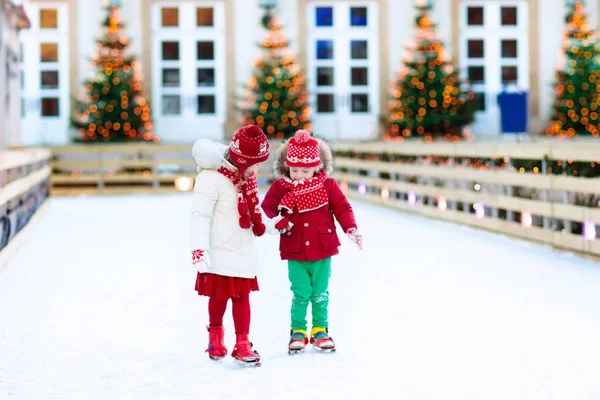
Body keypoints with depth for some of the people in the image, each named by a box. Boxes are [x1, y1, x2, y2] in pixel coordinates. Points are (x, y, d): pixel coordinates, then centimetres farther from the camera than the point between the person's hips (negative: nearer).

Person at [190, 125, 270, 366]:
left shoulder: (246, 178, 7)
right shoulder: (212, 178, -20)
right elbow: (200, 216, -23)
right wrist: (199, 249, -28)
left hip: (243, 255, 6)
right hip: (219, 254, -6)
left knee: (242, 296, 5)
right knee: (219, 297, 8)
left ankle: (242, 344, 11)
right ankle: (215, 332, 33)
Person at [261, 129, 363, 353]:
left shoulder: (327, 186, -3)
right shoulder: (280, 188, -5)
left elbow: (342, 207, 2)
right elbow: (266, 209, 0)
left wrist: (350, 228, -10)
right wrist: (276, 221, -21)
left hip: (322, 252, 1)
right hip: (295, 254, -1)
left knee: (320, 294, 9)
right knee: (300, 294, 0)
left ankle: (320, 330, 25)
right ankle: (298, 331, 17)